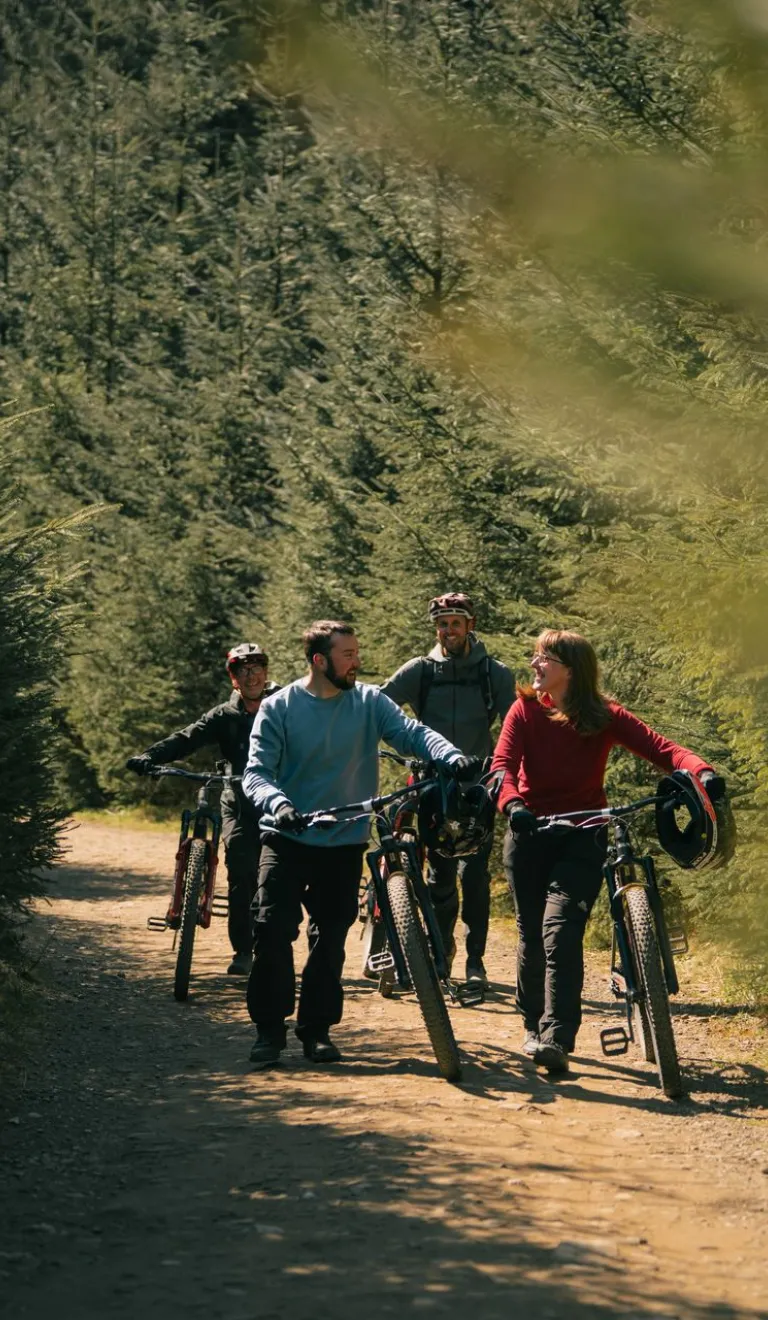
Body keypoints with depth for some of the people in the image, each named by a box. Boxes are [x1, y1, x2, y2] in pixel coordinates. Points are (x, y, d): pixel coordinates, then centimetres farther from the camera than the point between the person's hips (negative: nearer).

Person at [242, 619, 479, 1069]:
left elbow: (410, 732, -13)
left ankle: (317, 1029, 18)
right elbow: (257, 773, -11)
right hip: (289, 839, -2)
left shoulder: (369, 702, 0)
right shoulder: (279, 709, -6)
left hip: (345, 842, 2)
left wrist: (452, 756, -33)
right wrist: (278, 803, -33)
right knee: (274, 930, -9)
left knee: (331, 939, 7)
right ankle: (270, 1029, 2)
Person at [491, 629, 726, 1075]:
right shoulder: (525, 710, -1)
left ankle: (556, 1039, -22)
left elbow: (660, 747, -14)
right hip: (530, 833, 2)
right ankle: (534, 1026, 29)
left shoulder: (605, 717, -2)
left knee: (561, 930, -18)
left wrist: (701, 770, -33)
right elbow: (503, 764, -14)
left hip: (582, 837, -2)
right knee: (532, 935, 8)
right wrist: (512, 804, -36)